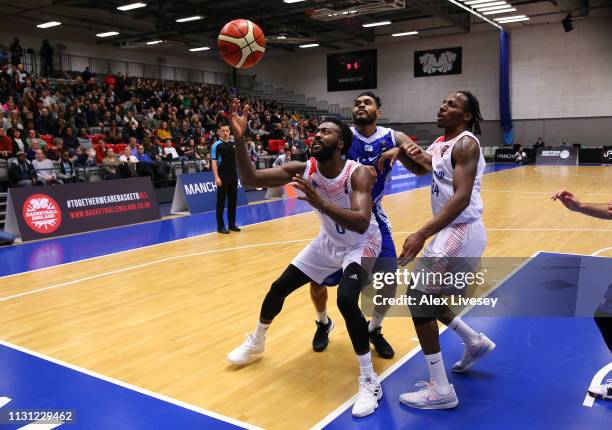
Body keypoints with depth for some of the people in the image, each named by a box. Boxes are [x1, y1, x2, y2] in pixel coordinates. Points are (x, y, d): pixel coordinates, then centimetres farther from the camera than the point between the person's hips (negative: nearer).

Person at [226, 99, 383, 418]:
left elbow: (361, 224, -45)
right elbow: (251, 179, -23)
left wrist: (319, 202, -56)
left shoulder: (358, 173, -31)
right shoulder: (304, 169, -18)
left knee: (346, 300, -30)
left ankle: (369, 381, -12)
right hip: (328, 242, 6)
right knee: (279, 288, 8)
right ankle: (255, 342, 37)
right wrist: (239, 139, -37)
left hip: (361, 245, -5)